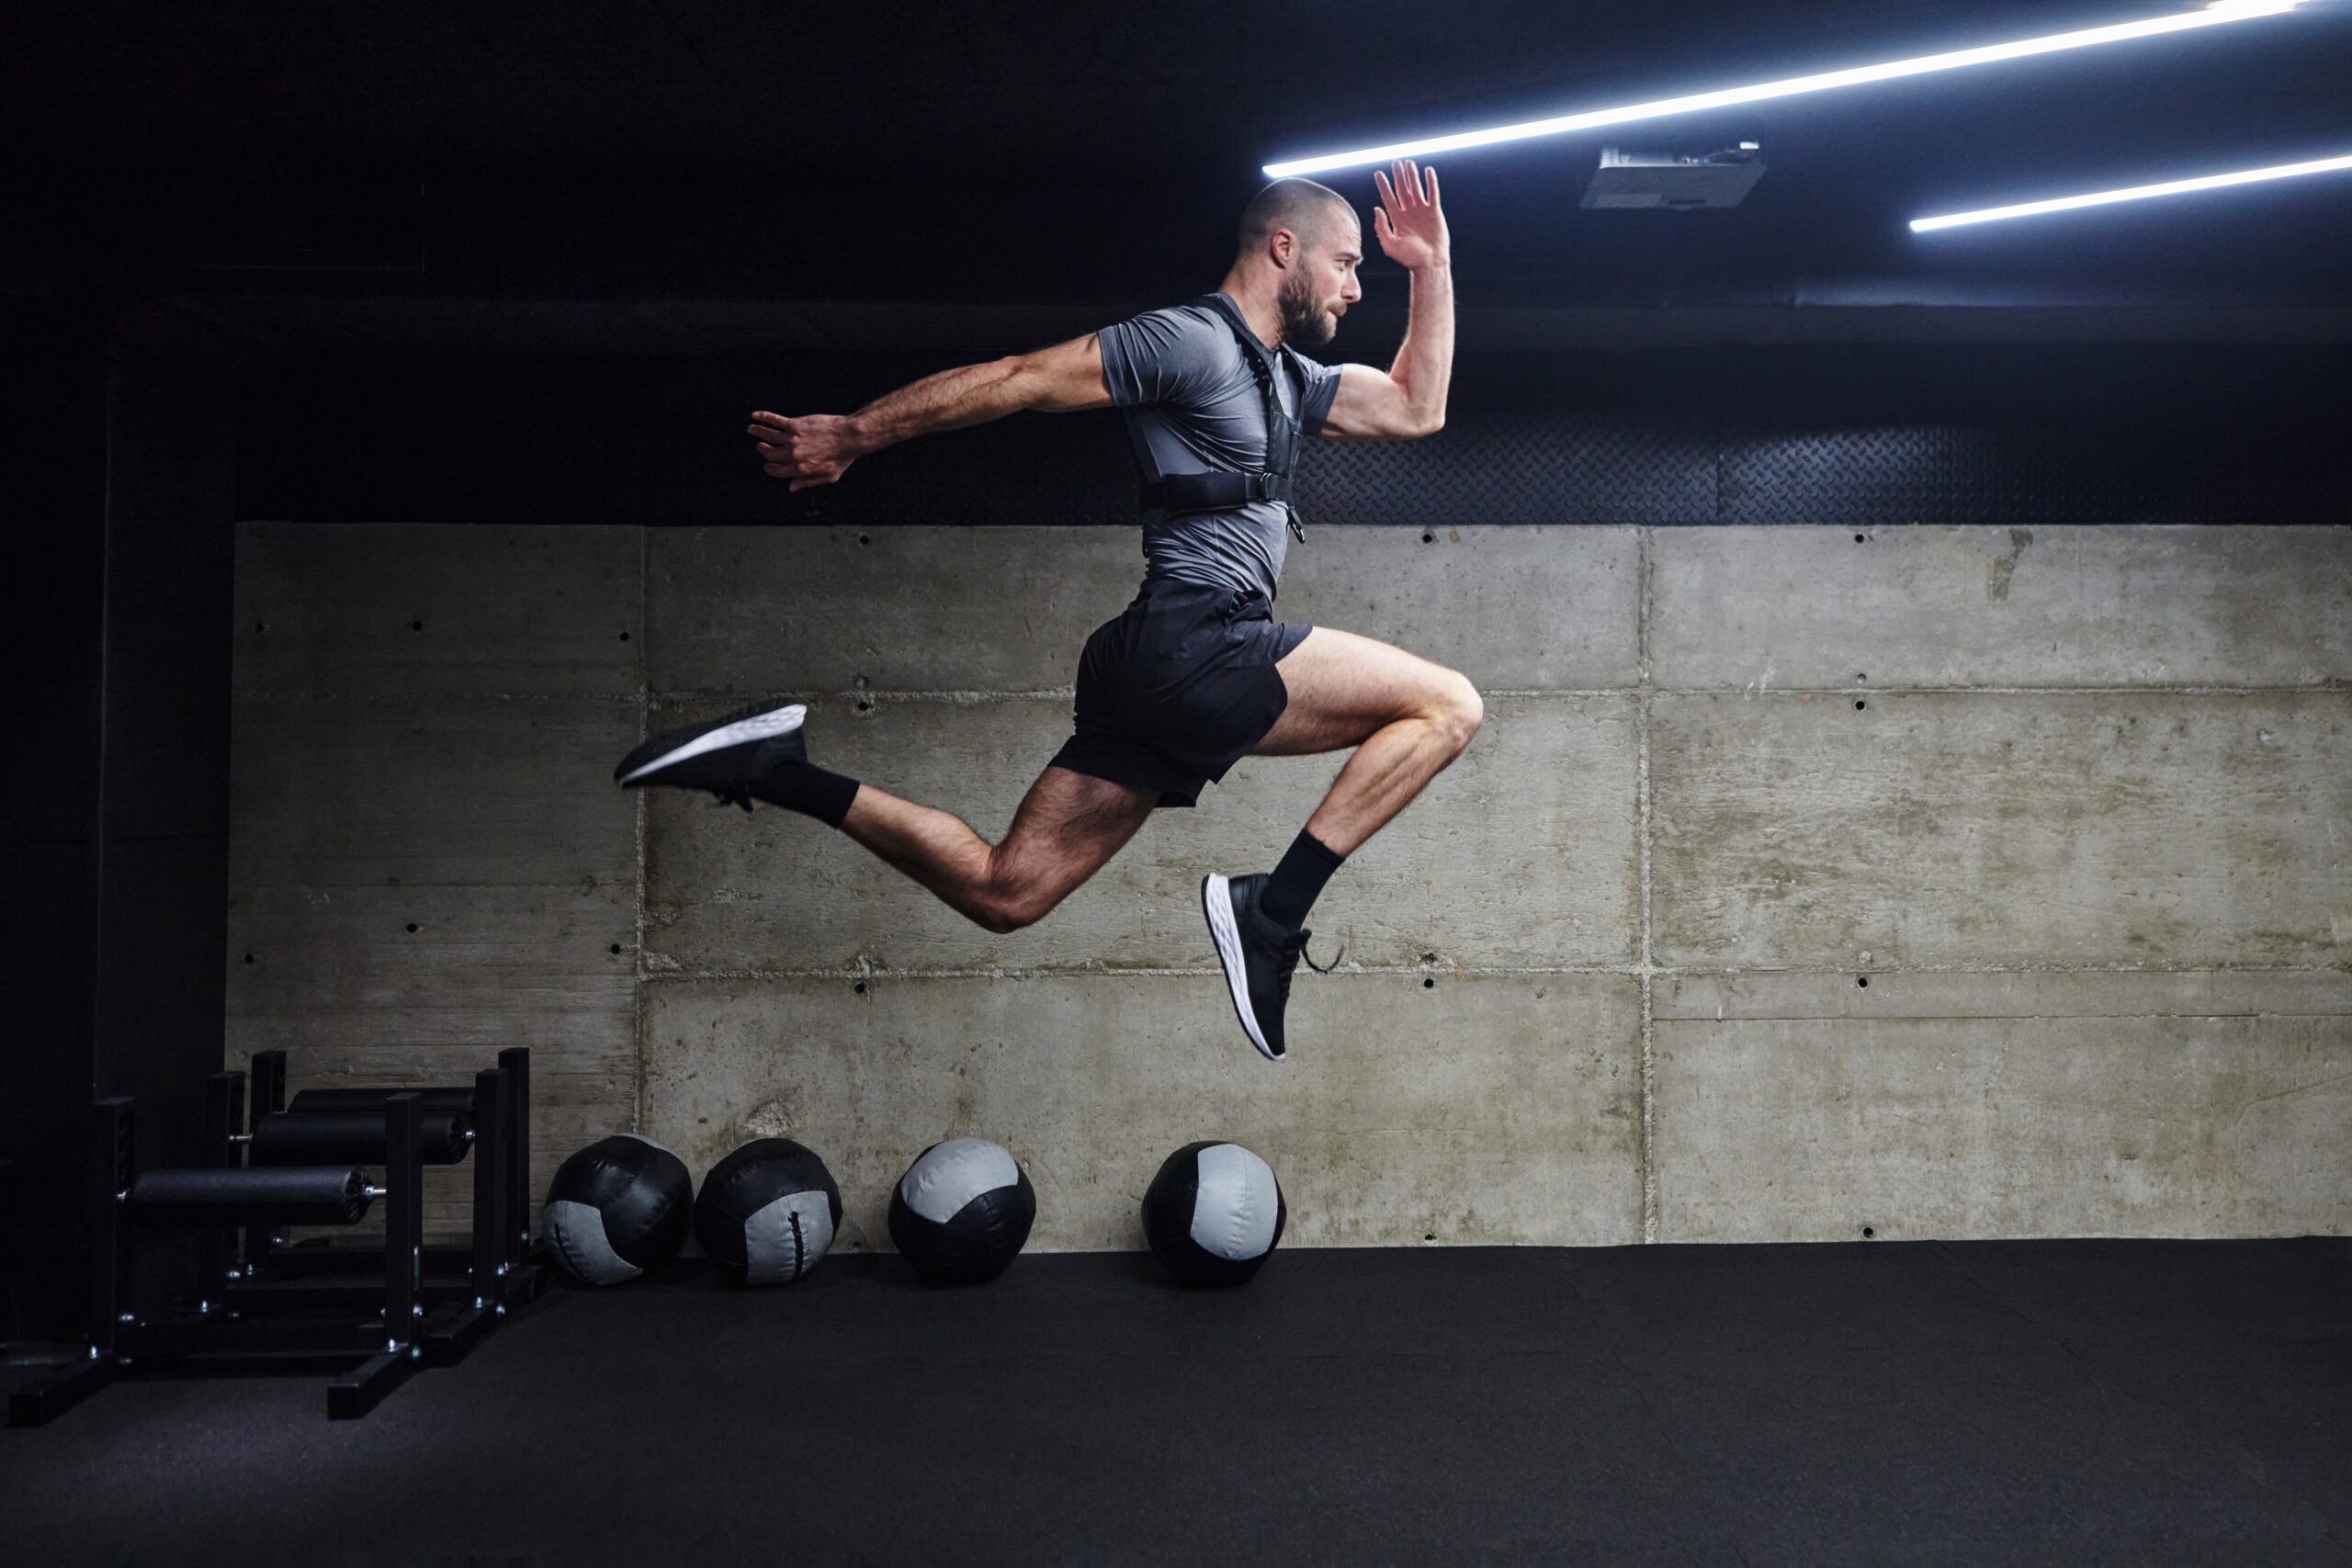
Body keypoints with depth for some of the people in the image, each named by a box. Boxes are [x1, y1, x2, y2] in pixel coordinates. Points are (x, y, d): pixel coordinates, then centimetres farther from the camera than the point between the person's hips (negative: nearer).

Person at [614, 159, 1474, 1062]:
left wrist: (1432, 268, 26)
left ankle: (781, 773, 9)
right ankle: (1273, 912, -13)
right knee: (1447, 706, -9)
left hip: (1158, 680, 10)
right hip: (1195, 647, -10)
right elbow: (1021, 379, -6)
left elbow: (1415, 408, 31)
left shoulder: (1287, 379, 26)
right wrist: (854, 434, -4)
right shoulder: (1193, 342, -5)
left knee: (1003, 891, 7)